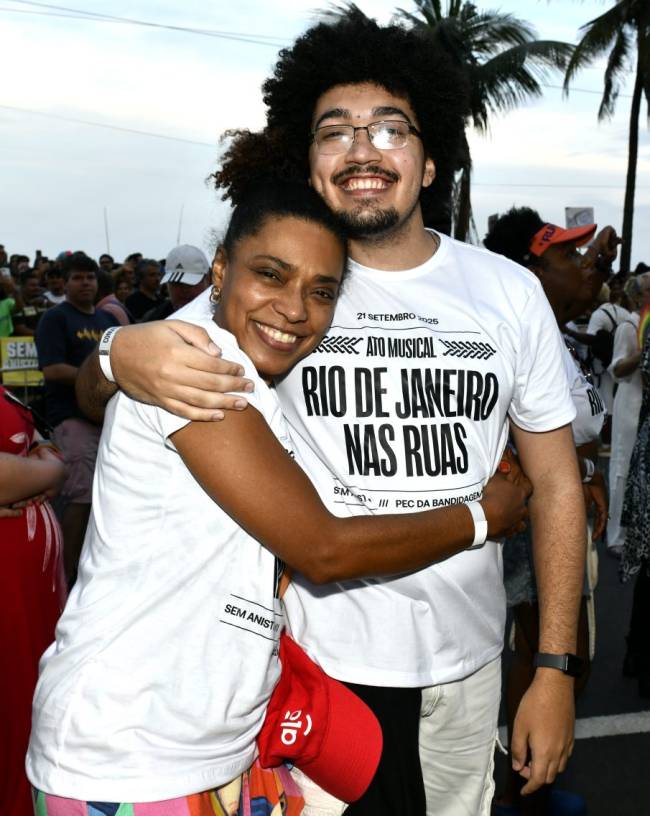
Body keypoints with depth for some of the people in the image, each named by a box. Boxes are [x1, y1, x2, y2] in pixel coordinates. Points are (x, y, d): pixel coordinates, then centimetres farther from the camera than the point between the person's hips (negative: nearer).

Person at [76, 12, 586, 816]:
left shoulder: (510, 291, -2)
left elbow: (555, 485, 2)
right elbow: (91, 399, -2)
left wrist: (556, 670, -1)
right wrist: (121, 353, -27)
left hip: (465, 661, 3)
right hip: (318, 658, -2)